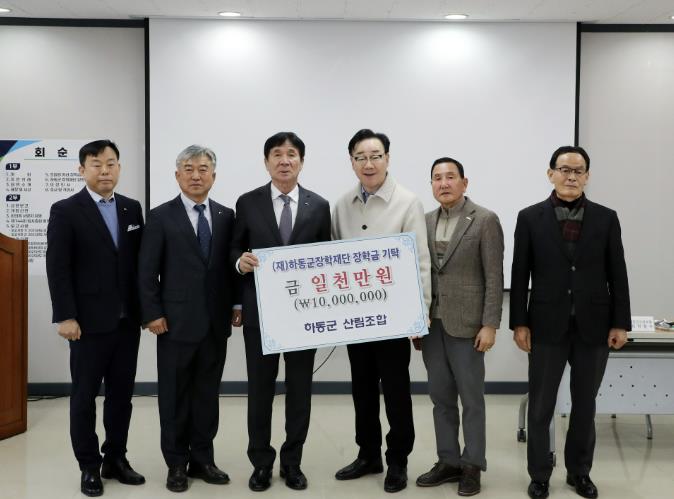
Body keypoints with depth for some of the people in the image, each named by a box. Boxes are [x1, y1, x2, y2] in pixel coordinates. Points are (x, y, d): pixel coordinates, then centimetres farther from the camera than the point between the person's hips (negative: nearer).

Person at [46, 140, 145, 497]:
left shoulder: (132, 208, 8)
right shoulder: (65, 211, -5)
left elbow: (140, 262, 9)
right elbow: (57, 269, -9)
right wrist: (65, 316, -14)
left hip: (127, 320, 4)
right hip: (89, 322, -4)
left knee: (122, 394, 11)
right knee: (84, 396, 6)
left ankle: (115, 458, 24)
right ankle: (89, 467, 18)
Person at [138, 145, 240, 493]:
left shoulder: (226, 216, 8)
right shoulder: (161, 216, -2)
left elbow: (232, 265, 9)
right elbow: (147, 271, -4)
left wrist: (236, 304, 1)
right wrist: (153, 314, -9)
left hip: (216, 322, 3)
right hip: (177, 321, -3)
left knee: (208, 394, 11)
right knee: (174, 396, 7)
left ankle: (202, 459, 23)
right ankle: (177, 463, 19)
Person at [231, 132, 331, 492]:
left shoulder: (319, 206, 3)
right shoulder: (248, 203, 2)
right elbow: (235, 250, 5)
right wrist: (241, 260, -17)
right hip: (260, 310, 0)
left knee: (300, 388, 9)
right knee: (260, 387, 8)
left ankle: (292, 461, 23)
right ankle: (261, 462, 22)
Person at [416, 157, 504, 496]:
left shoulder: (485, 220, -7)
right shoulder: (426, 221, 9)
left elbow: (494, 277, -9)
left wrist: (490, 325, -14)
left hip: (466, 324, -5)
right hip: (431, 323, 5)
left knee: (471, 399, 4)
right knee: (441, 397, 11)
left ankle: (472, 466, 16)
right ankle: (448, 462, 22)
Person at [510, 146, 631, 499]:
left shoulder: (605, 218, 4)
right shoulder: (530, 218, 0)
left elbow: (617, 274, 3)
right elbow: (520, 275, -1)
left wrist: (620, 323, -1)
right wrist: (519, 323, -5)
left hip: (594, 325, 1)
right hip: (548, 325, -1)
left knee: (585, 404, 13)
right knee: (541, 406, 6)